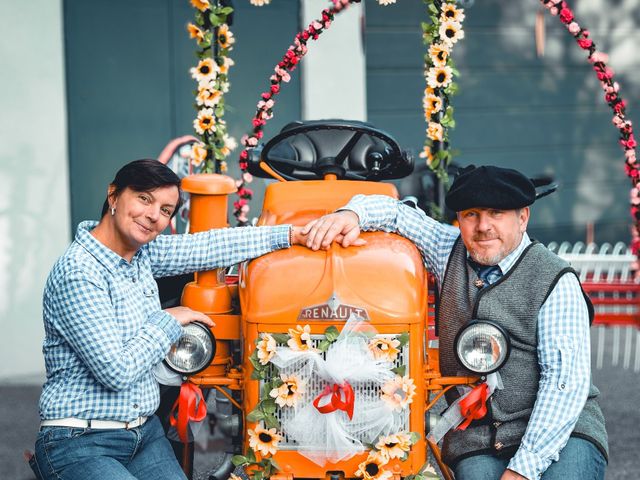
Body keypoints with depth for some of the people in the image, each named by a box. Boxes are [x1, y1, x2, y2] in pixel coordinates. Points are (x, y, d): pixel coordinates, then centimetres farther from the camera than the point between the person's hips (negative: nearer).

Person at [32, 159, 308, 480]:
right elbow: (116, 372, -22)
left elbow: (212, 247, 12)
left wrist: (291, 234, 9)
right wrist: (168, 322, -9)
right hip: (80, 442, -8)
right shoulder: (78, 274, -19)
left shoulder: (141, 253, 5)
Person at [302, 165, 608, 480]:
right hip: (474, 439, 4)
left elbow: (566, 381, -12)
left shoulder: (555, 282, -5)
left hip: (562, 430, -3)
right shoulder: (450, 251, 10)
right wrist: (351, 214, -7)